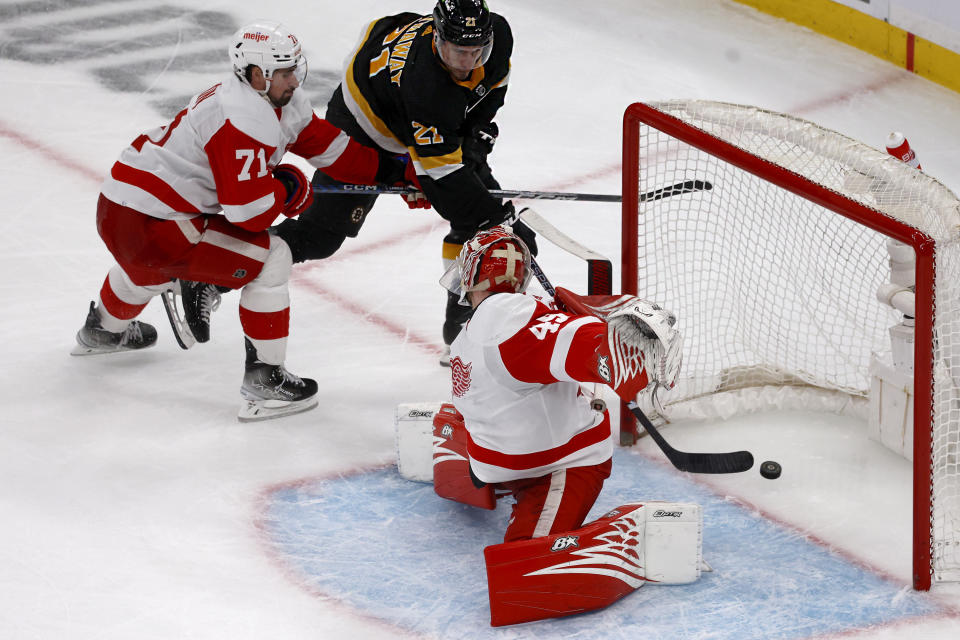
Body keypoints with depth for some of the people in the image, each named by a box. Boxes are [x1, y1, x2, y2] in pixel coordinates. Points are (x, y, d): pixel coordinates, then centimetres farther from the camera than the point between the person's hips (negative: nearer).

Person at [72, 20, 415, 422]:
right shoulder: (242, 120, -24)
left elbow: (332, 148, 12)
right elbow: (251, 211, -27)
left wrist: (395, 170, 6)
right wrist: (287, 188, -8)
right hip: (144, 224, -10)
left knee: (151, 264, 43)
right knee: (270, 258, -10)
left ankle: (103, 330, 72)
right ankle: (264, 382, -5)